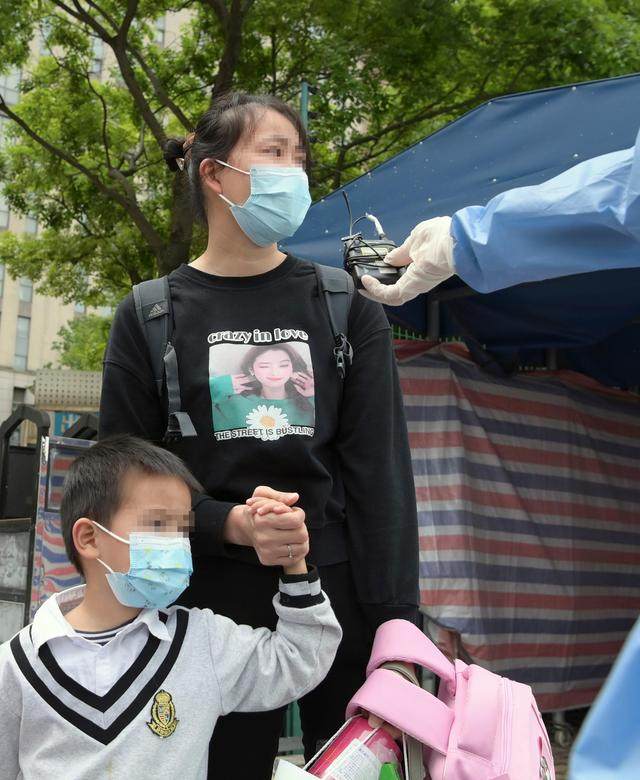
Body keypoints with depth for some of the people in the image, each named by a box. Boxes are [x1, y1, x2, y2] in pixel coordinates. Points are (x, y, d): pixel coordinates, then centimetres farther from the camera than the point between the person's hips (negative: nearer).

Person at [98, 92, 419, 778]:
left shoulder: (346, 308, 5)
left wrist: (395, 618, -8)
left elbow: (380, 470, 0)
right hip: (213, 594, -1)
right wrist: (232, 525, -16)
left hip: (339, 589, 1)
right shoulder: (148, 318, 3)